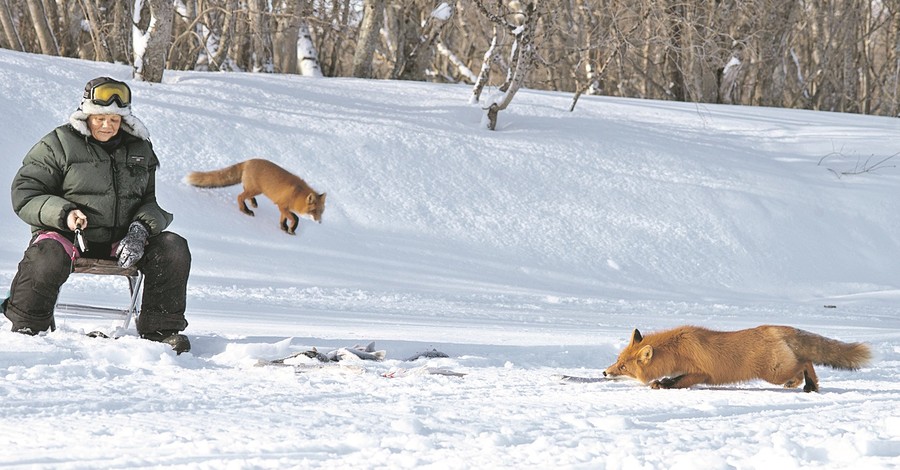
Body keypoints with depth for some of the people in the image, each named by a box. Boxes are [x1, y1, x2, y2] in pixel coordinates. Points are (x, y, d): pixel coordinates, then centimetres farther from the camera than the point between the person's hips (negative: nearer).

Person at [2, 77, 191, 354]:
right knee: (48, 257, -38)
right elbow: (25, 195, -3)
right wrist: (63, 213, -21)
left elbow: (153, 201, 14)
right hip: (68, 235, -4)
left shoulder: (139, 149, 14)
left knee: (174, 249, -18)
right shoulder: (58, 144, 1)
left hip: (121, 240, 4)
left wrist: (140, 229, -10)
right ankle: (28, 327, -14)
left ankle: (161, 329, -5)